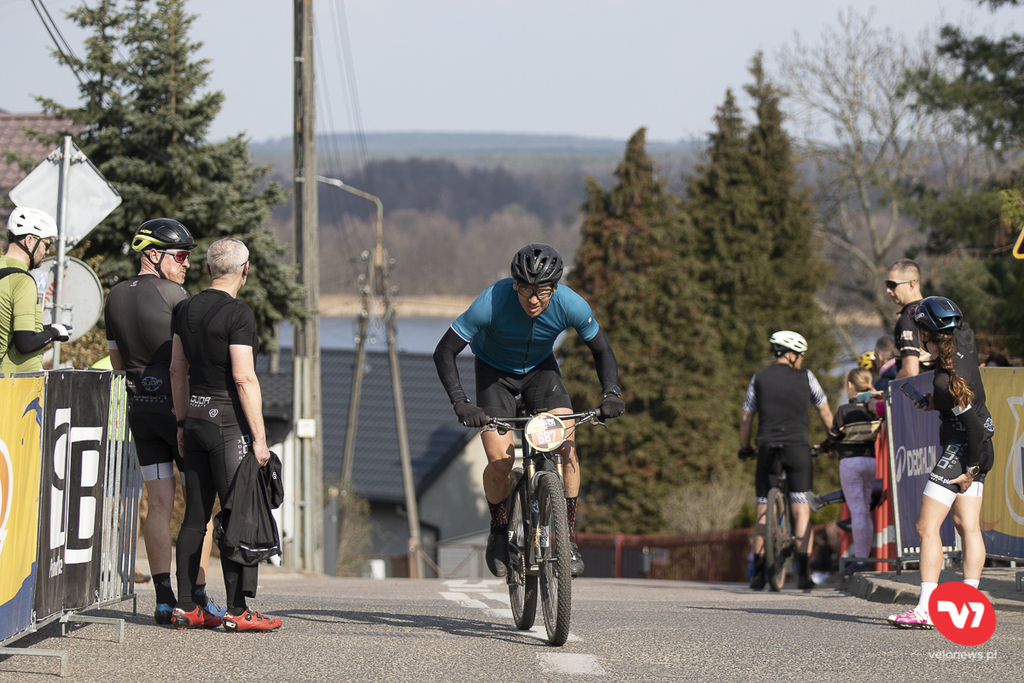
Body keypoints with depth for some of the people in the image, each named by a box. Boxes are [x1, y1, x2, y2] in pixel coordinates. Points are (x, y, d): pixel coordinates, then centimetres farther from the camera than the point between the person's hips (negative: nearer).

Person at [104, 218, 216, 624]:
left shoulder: (116, 297, 9)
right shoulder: (172, 294, -12)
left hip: (140, 407, 6)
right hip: (181, 405, -6)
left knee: (158, 503, 7)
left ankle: (164, 599, 2)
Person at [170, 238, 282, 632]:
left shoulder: (187, 310, 9)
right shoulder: (237, 314, -13)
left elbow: (177, 370, 14)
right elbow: (244, 378, -17)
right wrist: (259, 437, -15)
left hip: (195, 418, 7)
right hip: (229, 422, -7)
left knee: (196, 516, 10)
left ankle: (186, 607, 11)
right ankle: (238, 610, -5)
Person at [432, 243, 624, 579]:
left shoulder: (571, 305, -28)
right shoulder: (492, 303, -35)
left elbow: (601, 350, -9)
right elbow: (444, 352, -27)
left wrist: (611, 394, -24)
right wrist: (460, 403, -38)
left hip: (540, 368, 2)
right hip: (494, 371, -2)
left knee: (566, 446, -20)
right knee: (500, 461, -18)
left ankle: (568, 537, -6)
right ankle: (499, 530, 10)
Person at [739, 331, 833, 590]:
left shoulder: (759, 379, 8)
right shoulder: (805, 377, 5)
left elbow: (746, 418, 9)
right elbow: (825, 412, 13)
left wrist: (744, 448, 23)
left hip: (767, 450, 2)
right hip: (798, 449, -2)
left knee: (763, 514, 7)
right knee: (802, 511, 0)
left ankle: (758, 574, 2)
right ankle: (803, 573, -7)